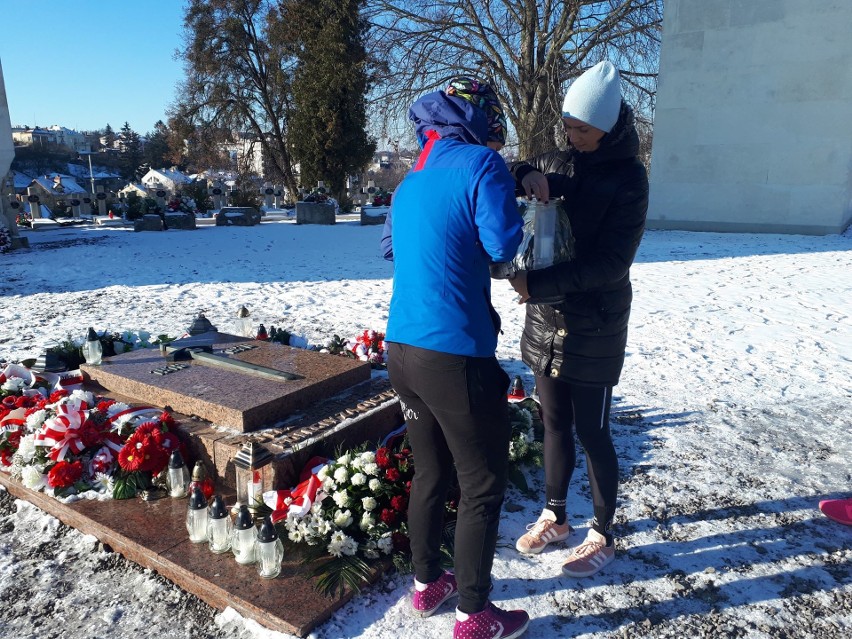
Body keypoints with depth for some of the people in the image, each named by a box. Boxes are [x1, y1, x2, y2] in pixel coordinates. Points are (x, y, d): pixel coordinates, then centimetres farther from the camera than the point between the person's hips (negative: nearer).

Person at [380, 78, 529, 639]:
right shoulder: (480, 163, -6)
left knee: (431, 472, 23)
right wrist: (506, 201, 6)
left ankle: (427, 584, 39)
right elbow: (503, 244, -14)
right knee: (483, 487, 9)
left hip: (401, 350, 8)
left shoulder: (409, 183, 17)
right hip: (454, 355, -8)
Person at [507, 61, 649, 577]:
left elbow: (611, 261, -18)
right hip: (546, 320, 5)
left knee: (592, 433, 5)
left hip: (595, 327, -5)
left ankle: (603, 536, 25)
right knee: (555, 424, 16)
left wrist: (538, 283, -26)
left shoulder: (628, 178, -10)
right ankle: (555, 517, 34)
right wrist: (524, 173, -15)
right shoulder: (556, 162, 6)